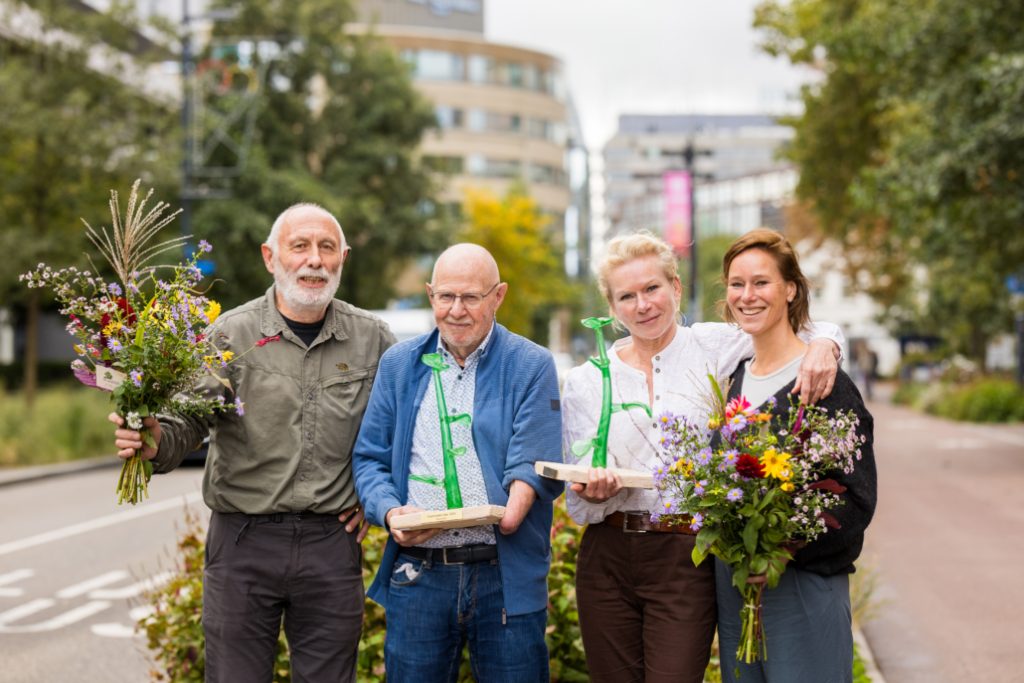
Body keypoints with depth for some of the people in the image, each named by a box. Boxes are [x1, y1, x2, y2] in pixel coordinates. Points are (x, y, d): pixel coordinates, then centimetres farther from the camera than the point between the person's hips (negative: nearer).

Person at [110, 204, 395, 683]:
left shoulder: (371, 339, 4)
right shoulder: (231, 334, -2)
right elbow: (187, 421, -7)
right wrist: (155, 444, -29)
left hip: (332, 541, 2)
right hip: (243, 537, -1)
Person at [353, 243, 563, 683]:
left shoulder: (531, 366, 1)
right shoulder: (399, 364, 11)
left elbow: (532, 463, -9)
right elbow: (369, 458, 10)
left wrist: (506, 518, -27)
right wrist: (390, 511, -10)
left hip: (506, 576, -2)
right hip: (417, 574, 2)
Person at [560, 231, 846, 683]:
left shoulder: (713, 347, 2)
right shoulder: (585, 382, 7)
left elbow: (816, 330, 7)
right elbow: (579, 504, 6)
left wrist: (823, 346, -16)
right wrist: (595, 493, -17)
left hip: (688, 561, -2)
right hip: (607, 558, 2)